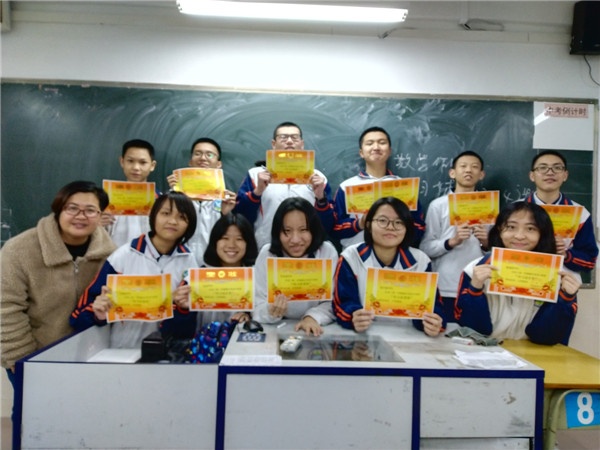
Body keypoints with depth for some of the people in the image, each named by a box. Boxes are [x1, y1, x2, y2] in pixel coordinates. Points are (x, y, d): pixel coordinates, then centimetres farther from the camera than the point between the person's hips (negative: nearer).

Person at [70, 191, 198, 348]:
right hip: (121, 349, -1)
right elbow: (90, 301, 0)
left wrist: (184, 306, -13)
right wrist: (98, 314, -18)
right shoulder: (124, 255, -3)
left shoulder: (188, 262, 2)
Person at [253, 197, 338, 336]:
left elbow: (333, 303, -6)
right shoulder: (267, 254, -9)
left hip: (316, 331, 1)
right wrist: (271, 313, -29)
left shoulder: (327, 252, -9)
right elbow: (257, 309, -10)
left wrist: (313, 317, -24)